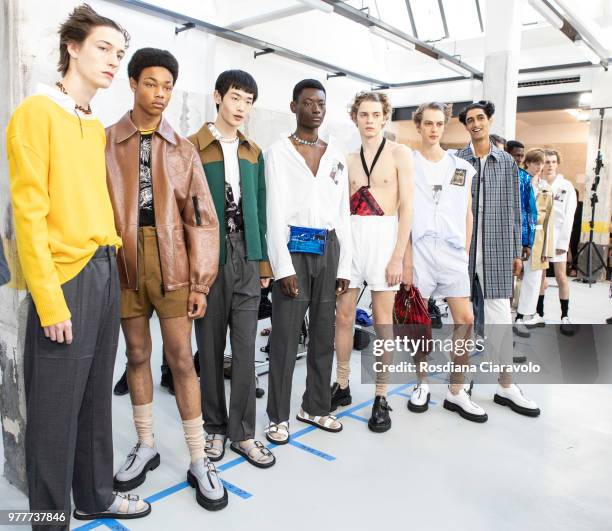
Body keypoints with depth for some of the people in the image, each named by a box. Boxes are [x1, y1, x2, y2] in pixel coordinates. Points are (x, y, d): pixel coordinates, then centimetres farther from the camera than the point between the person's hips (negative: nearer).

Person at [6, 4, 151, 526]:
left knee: (96, 397, 17)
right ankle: (51, 514, 21)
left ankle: (95, 495, 33)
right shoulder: (36, 112, -7)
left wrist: (111, 262, 6)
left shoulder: (97, 128, 16)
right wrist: (50, 301, -17)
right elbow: (29, 213, -13)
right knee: (56, 408, 4)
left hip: (106, 272, 7)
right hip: (66, 277, -7)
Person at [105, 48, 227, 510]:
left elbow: (201, 218, 2)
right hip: (123, 263, 1)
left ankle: (199, 461, 13)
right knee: (137, 355, 12)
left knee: (181, 359, 1)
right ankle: (146, 446, 30)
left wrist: (200, 281, -3)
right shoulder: (106, 142, 4)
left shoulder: (183, 148, 5)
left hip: (170, 263, 0)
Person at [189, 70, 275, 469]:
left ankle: (243, 432, 15)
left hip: (247, 259, 4)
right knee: (211, 349, 8)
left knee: (246, 349, 4)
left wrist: (264, 262, 11)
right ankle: (215, 428, 24)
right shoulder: (193, 147, 0)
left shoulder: (253, 152, 15)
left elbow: (259, 209, 15)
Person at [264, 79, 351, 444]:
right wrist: (283, 267, -13)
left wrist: (344, 266, 6)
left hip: (328, 248, 5)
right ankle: (279, 415, 13)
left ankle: (316, 406, 25)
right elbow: (275, 214, -6)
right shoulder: (279, 152, 1)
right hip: (294, 247, -4)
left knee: (324, 332, 10)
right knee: (286, 335, 0)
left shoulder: (337, 154, 12)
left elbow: (343, 213, 11)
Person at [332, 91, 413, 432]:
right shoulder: (349, 159, 13)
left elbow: (407, 207, -5)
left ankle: (381, 397, 12)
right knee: (343, 314, 6)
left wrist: (398, 256, -12)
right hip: (351, 237, 4)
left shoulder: (400, 154, 1)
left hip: (385, 236, -4)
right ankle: (342, 386, 22)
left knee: (382, 318, 1)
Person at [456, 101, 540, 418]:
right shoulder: (456, 161, 2)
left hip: (497, 250, 1)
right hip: (461, 248, -1)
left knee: (500, 316, 1)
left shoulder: (507, 162, 10)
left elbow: (514, 209, 10)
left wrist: (517, 251, 7)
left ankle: (506, 385, 8)